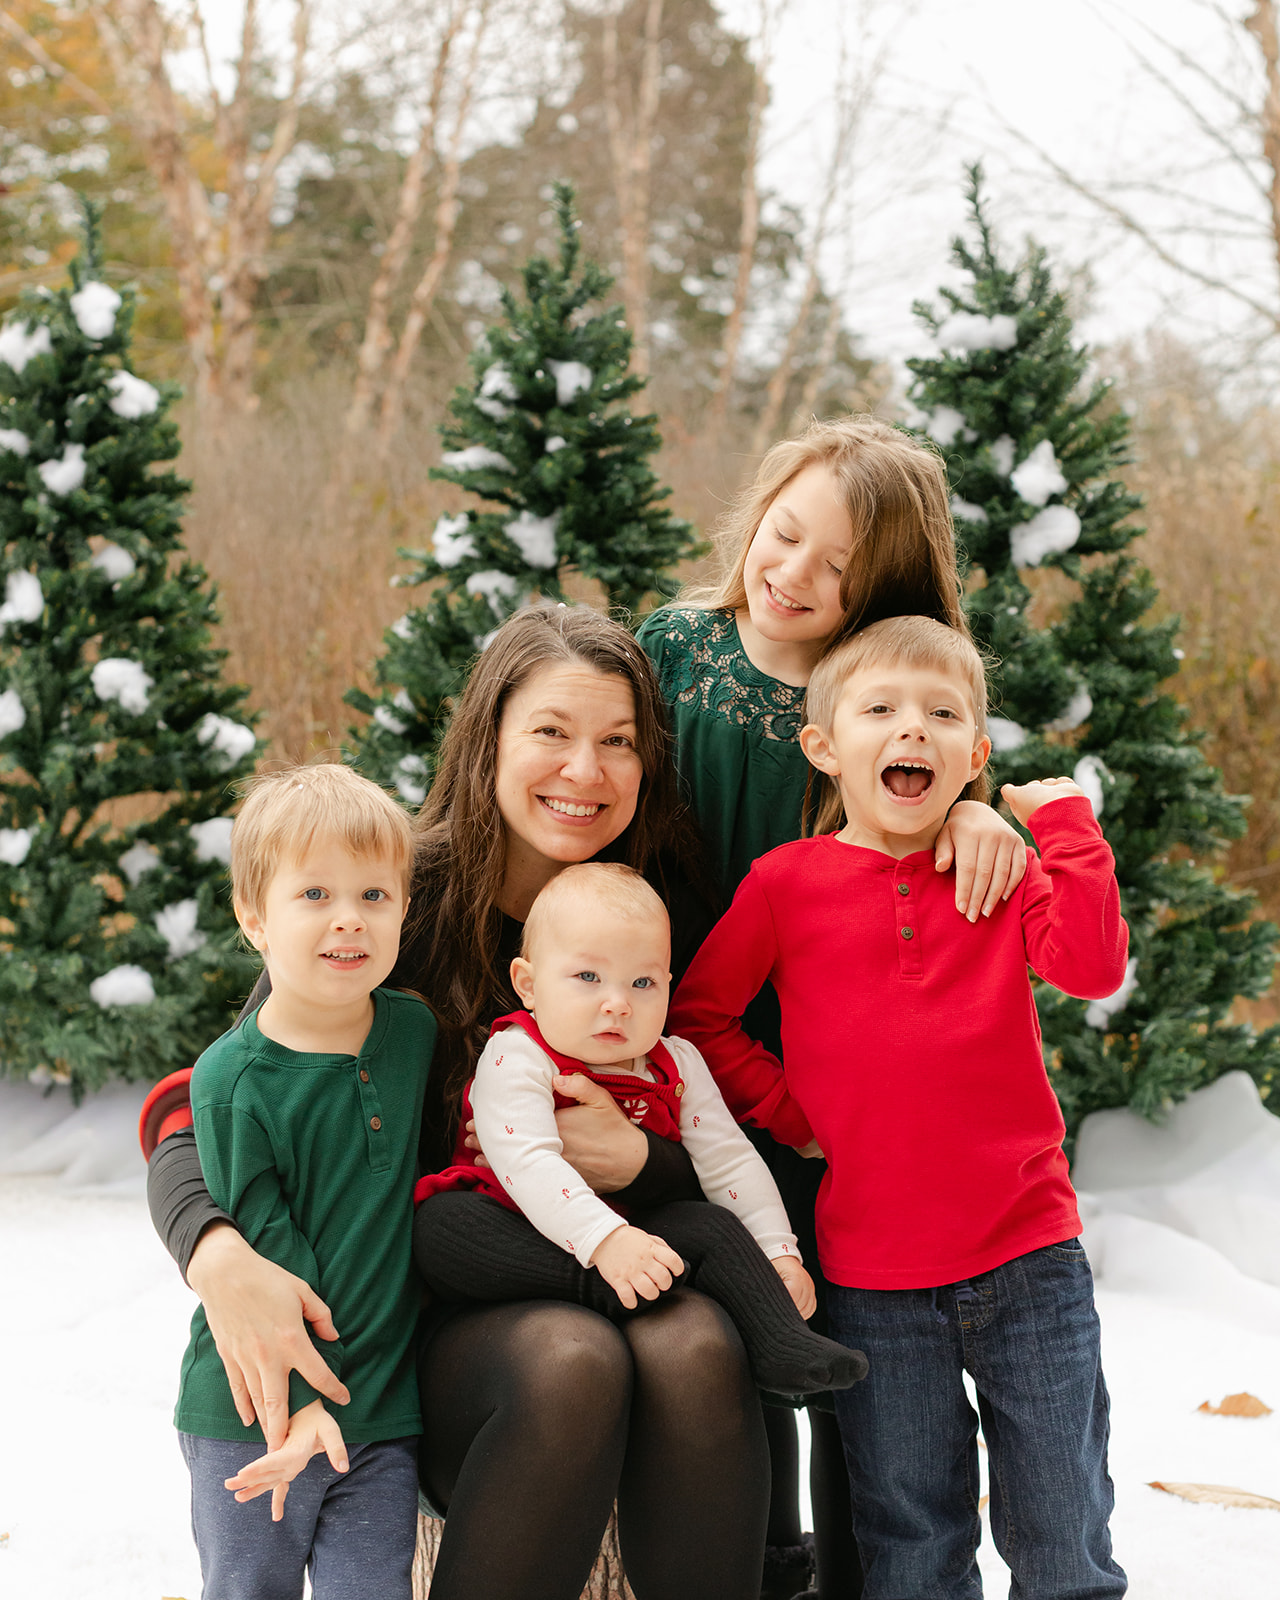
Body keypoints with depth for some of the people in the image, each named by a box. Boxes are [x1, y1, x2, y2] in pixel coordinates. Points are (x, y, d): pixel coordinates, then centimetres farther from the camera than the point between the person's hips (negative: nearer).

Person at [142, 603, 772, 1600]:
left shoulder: (670, 918, 1)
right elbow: (194, 1116, -11)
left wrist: (631, 1159, -19)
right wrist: (219, 1254, -33)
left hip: (613, 1282, 3)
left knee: (696, 1345, -31)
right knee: (571, 1359, -34)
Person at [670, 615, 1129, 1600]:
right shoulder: (787, 881, -1)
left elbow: (1092, 965, -13)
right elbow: (697, 1012, 7)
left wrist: (1066, 820, -11)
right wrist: (788, 1111, -1)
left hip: (1029, 1258, 1)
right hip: (873, 1276, -1)